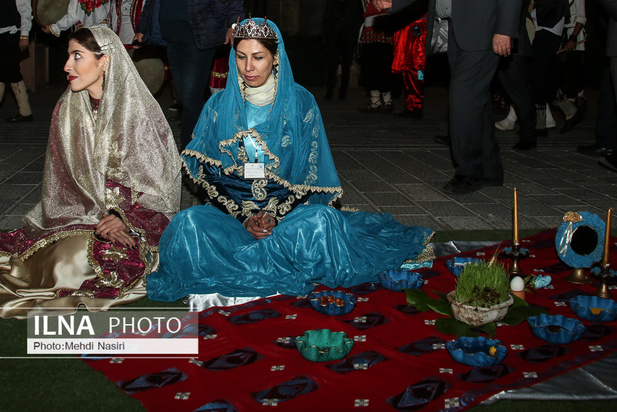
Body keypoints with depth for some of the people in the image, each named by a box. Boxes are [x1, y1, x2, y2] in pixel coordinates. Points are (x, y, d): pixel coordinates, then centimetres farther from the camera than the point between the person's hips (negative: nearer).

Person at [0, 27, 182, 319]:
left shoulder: (141, 111, -7)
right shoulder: (65, 111, 4)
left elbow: (162, 183, -5)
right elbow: (61, 181, 3)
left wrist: (127, 219, -21)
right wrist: (98, 221, -13)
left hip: (135, 220, -4)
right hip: (80, 215, 4)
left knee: (77, 260, -29)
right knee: (65, 262, -25)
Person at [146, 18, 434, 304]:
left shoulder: (300, 103, 0)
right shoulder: (219, 106, 4)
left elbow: (310, 173, 0)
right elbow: (208, 173, 2)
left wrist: (276, 215, -15)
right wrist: (244, 217, -13)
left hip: (289, 213, -1)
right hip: (231, 213, 1)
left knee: (321, 220, -32)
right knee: (190, 224, -30)